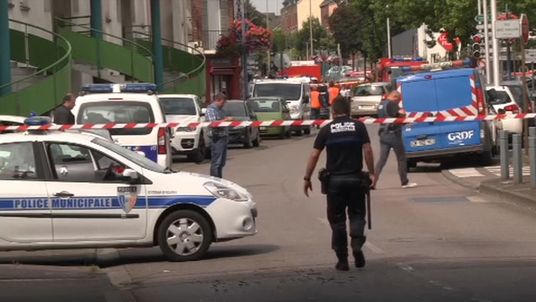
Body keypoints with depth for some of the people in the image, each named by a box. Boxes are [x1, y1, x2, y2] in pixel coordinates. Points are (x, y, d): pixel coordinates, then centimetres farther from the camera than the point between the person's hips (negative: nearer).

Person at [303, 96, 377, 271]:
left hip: (334, 180, 0)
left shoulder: (326, 130, 3)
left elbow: (314, 155, -1)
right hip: (355, 178, 0)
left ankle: (342, 259, 7)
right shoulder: (358, 127, 3)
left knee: (337, 219, 8)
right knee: (357, 214, 14)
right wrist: (372, 173, -1)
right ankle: (357, 243, -13)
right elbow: (367, 150, -6)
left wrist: (307, 178, 4)